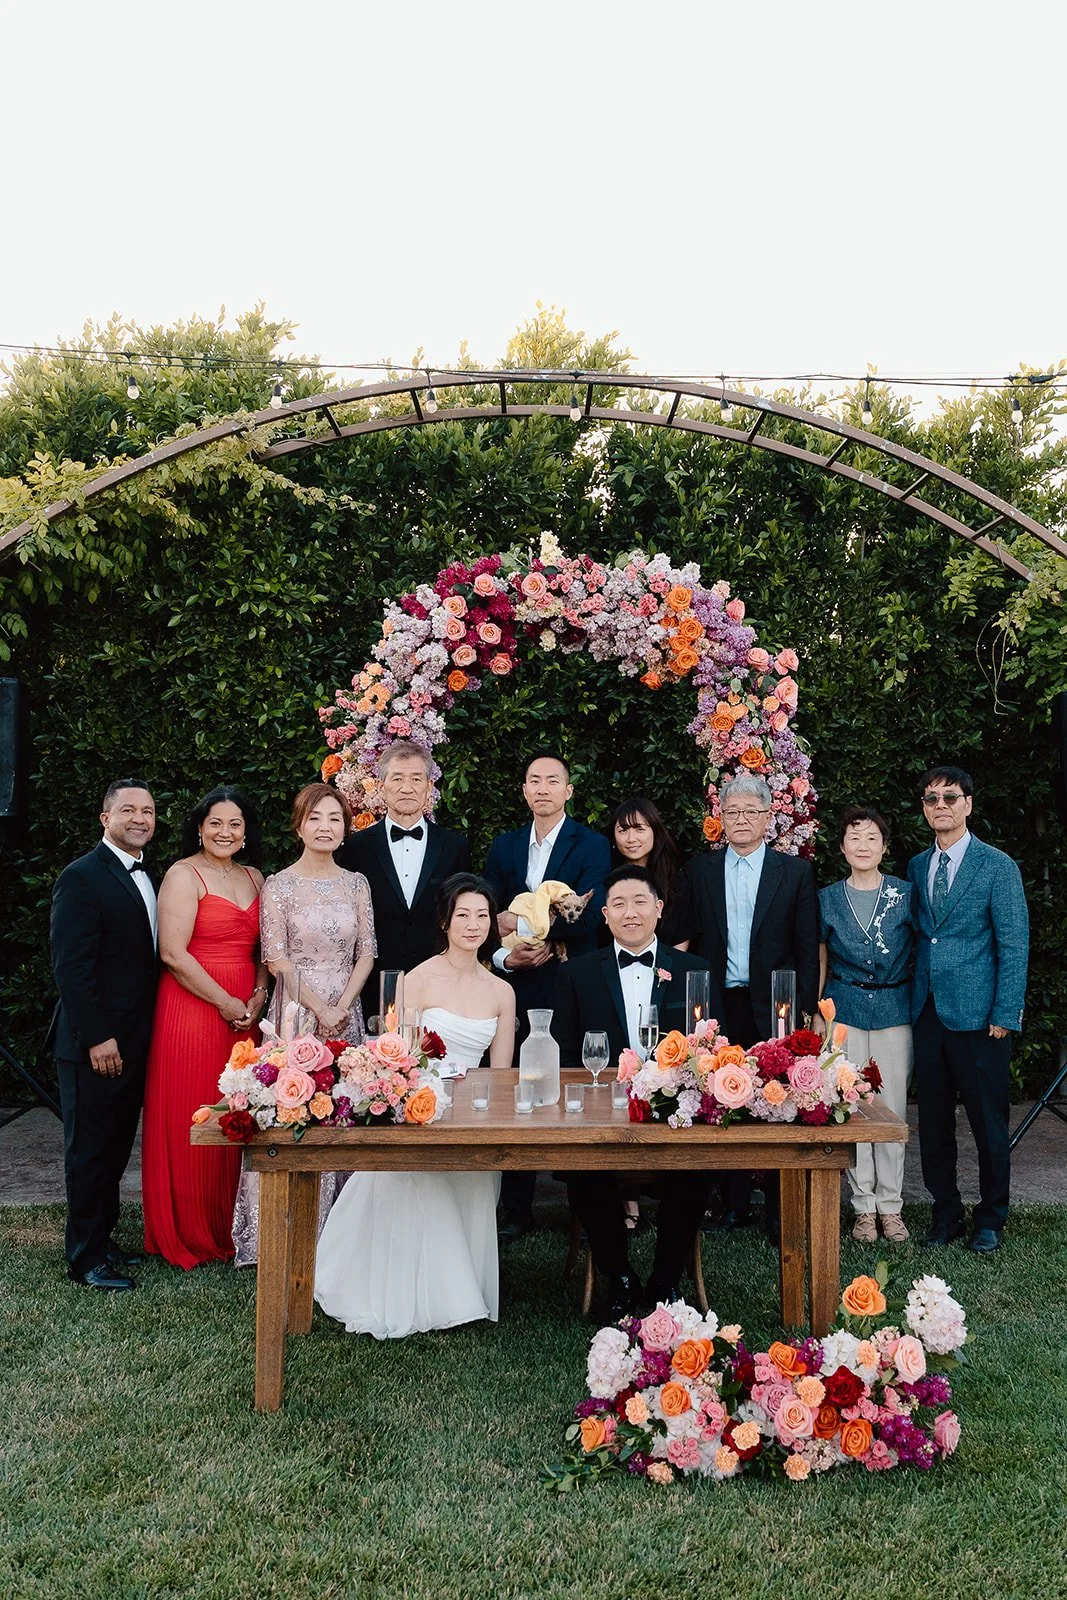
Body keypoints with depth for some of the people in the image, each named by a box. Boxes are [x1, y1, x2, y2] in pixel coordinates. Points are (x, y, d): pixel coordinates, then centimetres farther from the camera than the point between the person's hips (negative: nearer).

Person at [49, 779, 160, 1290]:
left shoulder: (150, 878, 13)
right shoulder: (82, 877, -12)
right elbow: (71, 967, -17)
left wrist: (142, 1036, 9)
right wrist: (96, 1038, -20)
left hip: (135, 1042, 8)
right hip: (96, 1045, -8)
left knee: (116, 1147, 16)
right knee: (89, 1149, 4)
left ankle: (102, 1238, 28)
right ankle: (85, 1258, 15)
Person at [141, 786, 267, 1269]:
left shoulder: (254, 878, 13)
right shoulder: (184, 875, -6)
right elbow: (173, 953, -14)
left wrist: (258, 996, -2)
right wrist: (226, 1003, -12)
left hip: (244, 1016, 6)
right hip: (191, 1010, -6)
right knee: (188, 1122, 1)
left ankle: (223, 1228, 23)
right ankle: (185, 1235, 15)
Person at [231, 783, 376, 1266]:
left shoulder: (356, 883, 8)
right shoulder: (278, 886, -2)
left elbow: (366, 954, 4)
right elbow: (276, 959, -7)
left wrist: (342, 1008, -9)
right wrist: (319, 1010, -11)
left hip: (345, 1013, 3)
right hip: (296, 1010, -3)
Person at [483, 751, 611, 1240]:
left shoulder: (591, 846, -1)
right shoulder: (503, 847, 12)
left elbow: (589, 916, -13)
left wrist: (520, 921, -12)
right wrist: (505, 957, -10)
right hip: (518, 990, 4)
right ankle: (516, 1209, 18)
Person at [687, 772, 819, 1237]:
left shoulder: (795, 872, 4)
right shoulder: (700, 869, 8)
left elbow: (808, 948, 2)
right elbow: (689, 940, 7)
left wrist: (805, 1007, -4)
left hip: (774, 1007, -2)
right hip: (718, 1007, 2)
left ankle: (779, 1211, 12)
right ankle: (735, 1203, 20)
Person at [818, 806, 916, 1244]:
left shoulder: (905, 894, 1)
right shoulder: (828, 899, 3)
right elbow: (820, 961, 10)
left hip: (895, 1009, 0)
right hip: (845, 1008, 1)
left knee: (893, 1106, 2)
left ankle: (890, 1205, 15)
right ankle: (864, 1205, 14)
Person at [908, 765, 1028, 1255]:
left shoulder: (997, 866, -4)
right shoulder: (916, 866, 11)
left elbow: (1014, 945, -6)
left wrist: (1005, 1014, -11)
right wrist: (913, 998, 6)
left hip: (977, 1016, -4)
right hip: (927, 1013, 5)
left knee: (988, 1122, 4)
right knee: (933, 1122, 10)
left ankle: (990, 1218, 21)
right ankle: (945, 1212, 24)